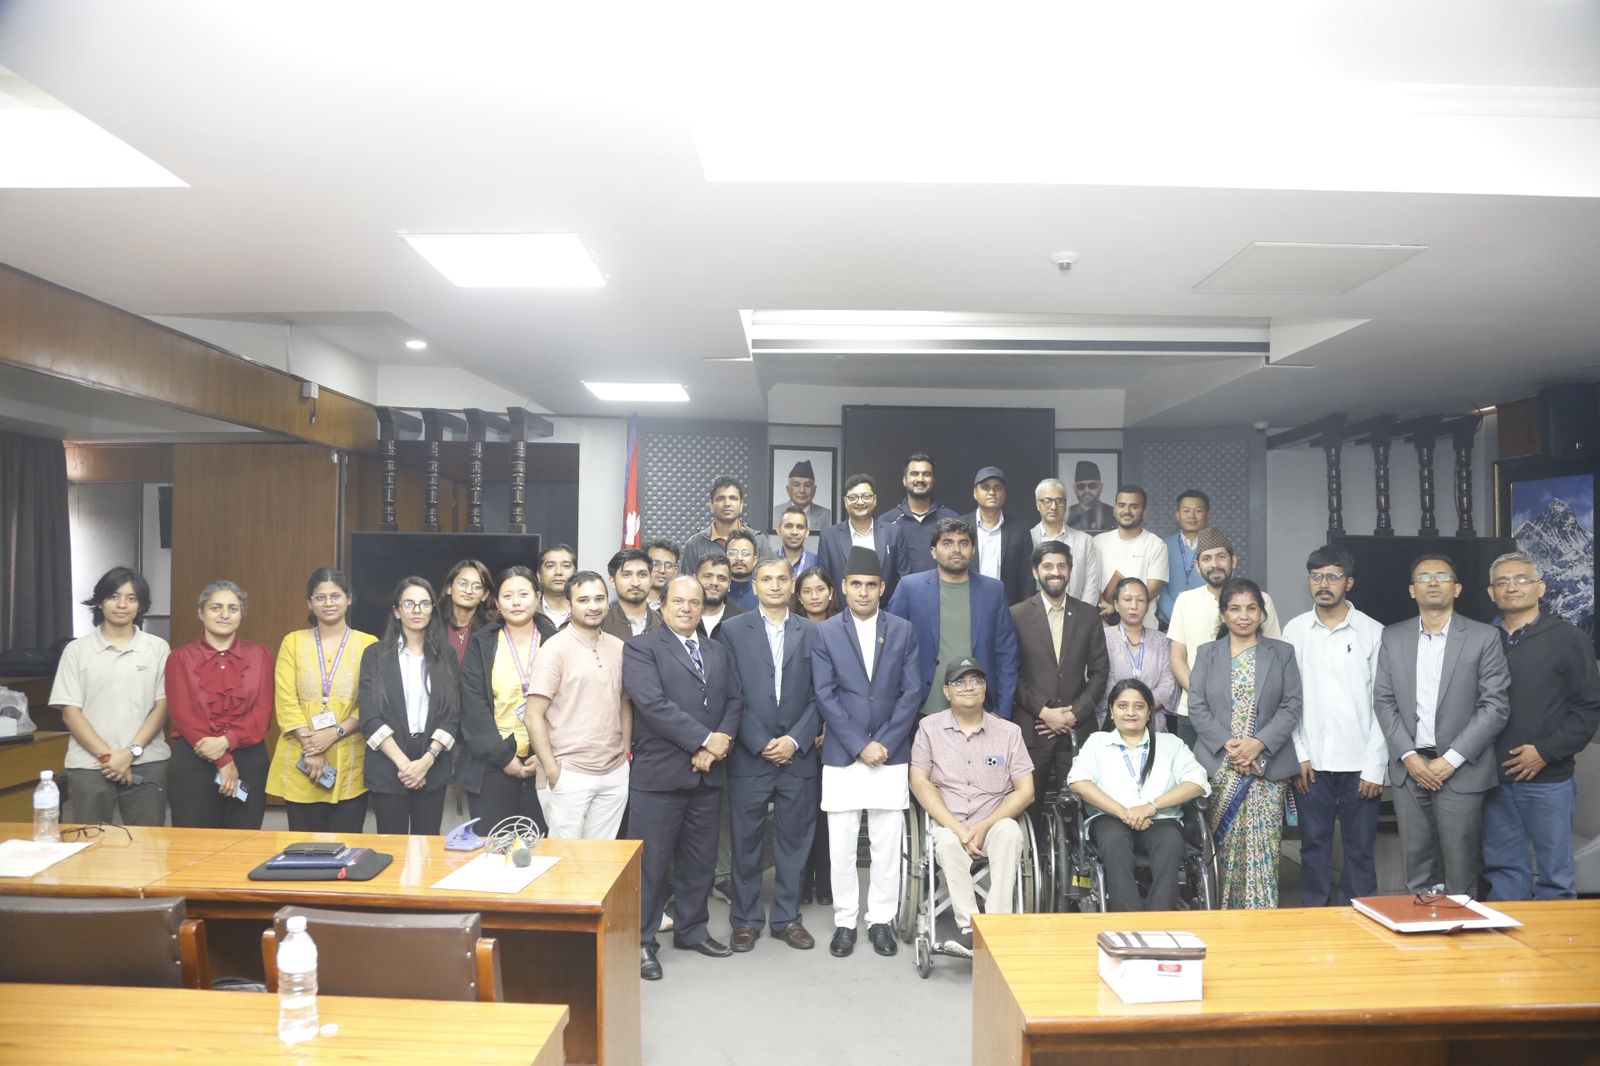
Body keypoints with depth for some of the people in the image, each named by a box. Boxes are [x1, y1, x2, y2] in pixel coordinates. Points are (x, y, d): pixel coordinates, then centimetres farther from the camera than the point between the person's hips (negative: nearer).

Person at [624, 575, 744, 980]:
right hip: (659, 774, -6)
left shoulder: (718, 652, 15)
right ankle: (641, 941, 16)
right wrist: (704, 740, -17)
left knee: (700, 859, 15)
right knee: (651, 860, 2)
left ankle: (692, 929, 31)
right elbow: (652, 703, -17)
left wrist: (720, 742, -10)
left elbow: (734, 702, 9)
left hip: (708, 773, 6)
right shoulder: (641, 649, -5)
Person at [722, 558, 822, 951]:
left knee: (794, 840, 9)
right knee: (746, 841, 7)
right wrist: (760, 744, -9)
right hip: (749, 756, -1)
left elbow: (818, 697, 3)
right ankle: (746, 920, 21)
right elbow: (732, 694, -3)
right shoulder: (733, 630, 1)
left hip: (798, 755, 2)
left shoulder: (811, 633, 6)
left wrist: (794, 740, -8)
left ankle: (787, 917, 24)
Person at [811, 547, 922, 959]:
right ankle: (845, 921, 19)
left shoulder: (903, 631, 4)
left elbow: (912, 693, 1)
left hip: (890, 755, 1)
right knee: (841, 846, 5)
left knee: (887, 844, 6)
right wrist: (860, 746, -10)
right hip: (842, 756, -1)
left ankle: (881, 920, 20)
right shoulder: (825, 632, 1)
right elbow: (826, 696, -4)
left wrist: (884, 743, -8)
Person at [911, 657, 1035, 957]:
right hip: (948, 822, -1)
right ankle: (969, 928, -31)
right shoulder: (929, 727, 5)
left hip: (994, 823, 1)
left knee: (1009, 830, -32)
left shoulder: (1008, 732, 7)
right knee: (946, 840, -34)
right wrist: (957, 828, -13)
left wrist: (983, 827, -11)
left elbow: (1025, 791, 2)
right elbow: (920, 782, -2)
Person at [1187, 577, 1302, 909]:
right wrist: (1228, 744, -11)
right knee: (1225, 847, 1)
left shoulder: (1282, 653, 9)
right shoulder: (1207, 654, 10)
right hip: (1219, 766, 0)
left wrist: (1259, 743, -12)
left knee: (1262, 846, -4)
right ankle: (1225, 916, 11)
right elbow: (1196, 707, 3)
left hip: (1268, 766, 0)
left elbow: (1291, 706, 2)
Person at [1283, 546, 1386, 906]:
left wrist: (1375, 766, -5)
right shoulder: (1294, 630, 4)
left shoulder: (1373, 632, -1)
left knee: (1360, 848, 6)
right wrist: (1298, 755, -1)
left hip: (1360, 764, -1)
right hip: (1311, 763, 1)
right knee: (1314, 845, 9)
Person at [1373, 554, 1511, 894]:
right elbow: (1383, 701, 5)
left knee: (1461, 869, 3)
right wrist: (1408, 756, -6)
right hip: (1408, 766, 2)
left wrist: (1451, 759, -11)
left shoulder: (1484, 637, -1)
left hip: (1460, 770, -2)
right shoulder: (1393, 637, 7)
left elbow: (1495, 706, -6)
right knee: (1416, 865, 9)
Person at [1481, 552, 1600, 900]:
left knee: (1554, 876, 6)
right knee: (1503, 871, 11)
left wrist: (1546, 752, -11)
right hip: (1495, 779, 3)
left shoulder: (1568, 639, -2)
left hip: (1548, 780, -2)